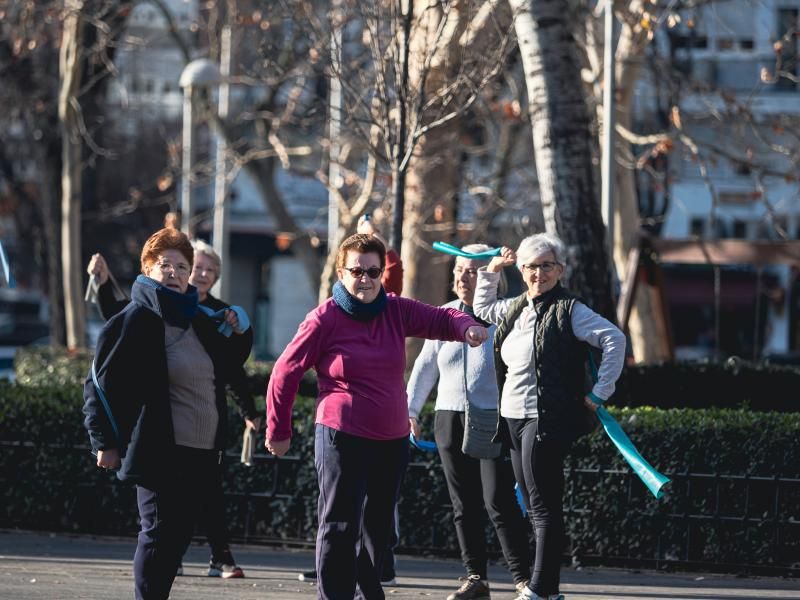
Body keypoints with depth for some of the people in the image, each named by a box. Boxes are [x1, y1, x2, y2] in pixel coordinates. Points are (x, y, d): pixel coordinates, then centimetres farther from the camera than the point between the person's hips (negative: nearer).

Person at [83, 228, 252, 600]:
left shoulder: (198, 321, 16)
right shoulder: (137, 319, -6)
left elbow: (222, 372, 29)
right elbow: (103, 382, -9)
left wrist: (235, 337, 12)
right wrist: (106, 441, -13)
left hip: (201, 453, 7)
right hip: (159, 452, -7)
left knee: (179, 537, 8)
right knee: (159, 533, -7)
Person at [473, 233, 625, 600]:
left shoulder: (569, 310, -9)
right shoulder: (514, 309, 14)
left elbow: (614, 340, -15)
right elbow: (481, 310, 35)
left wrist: (599, 393, -15)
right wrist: (491, 271, 22)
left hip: (547, 420, -8)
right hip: (514, 419, 8)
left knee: (544, 506, -9)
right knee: (535, 507, 10)